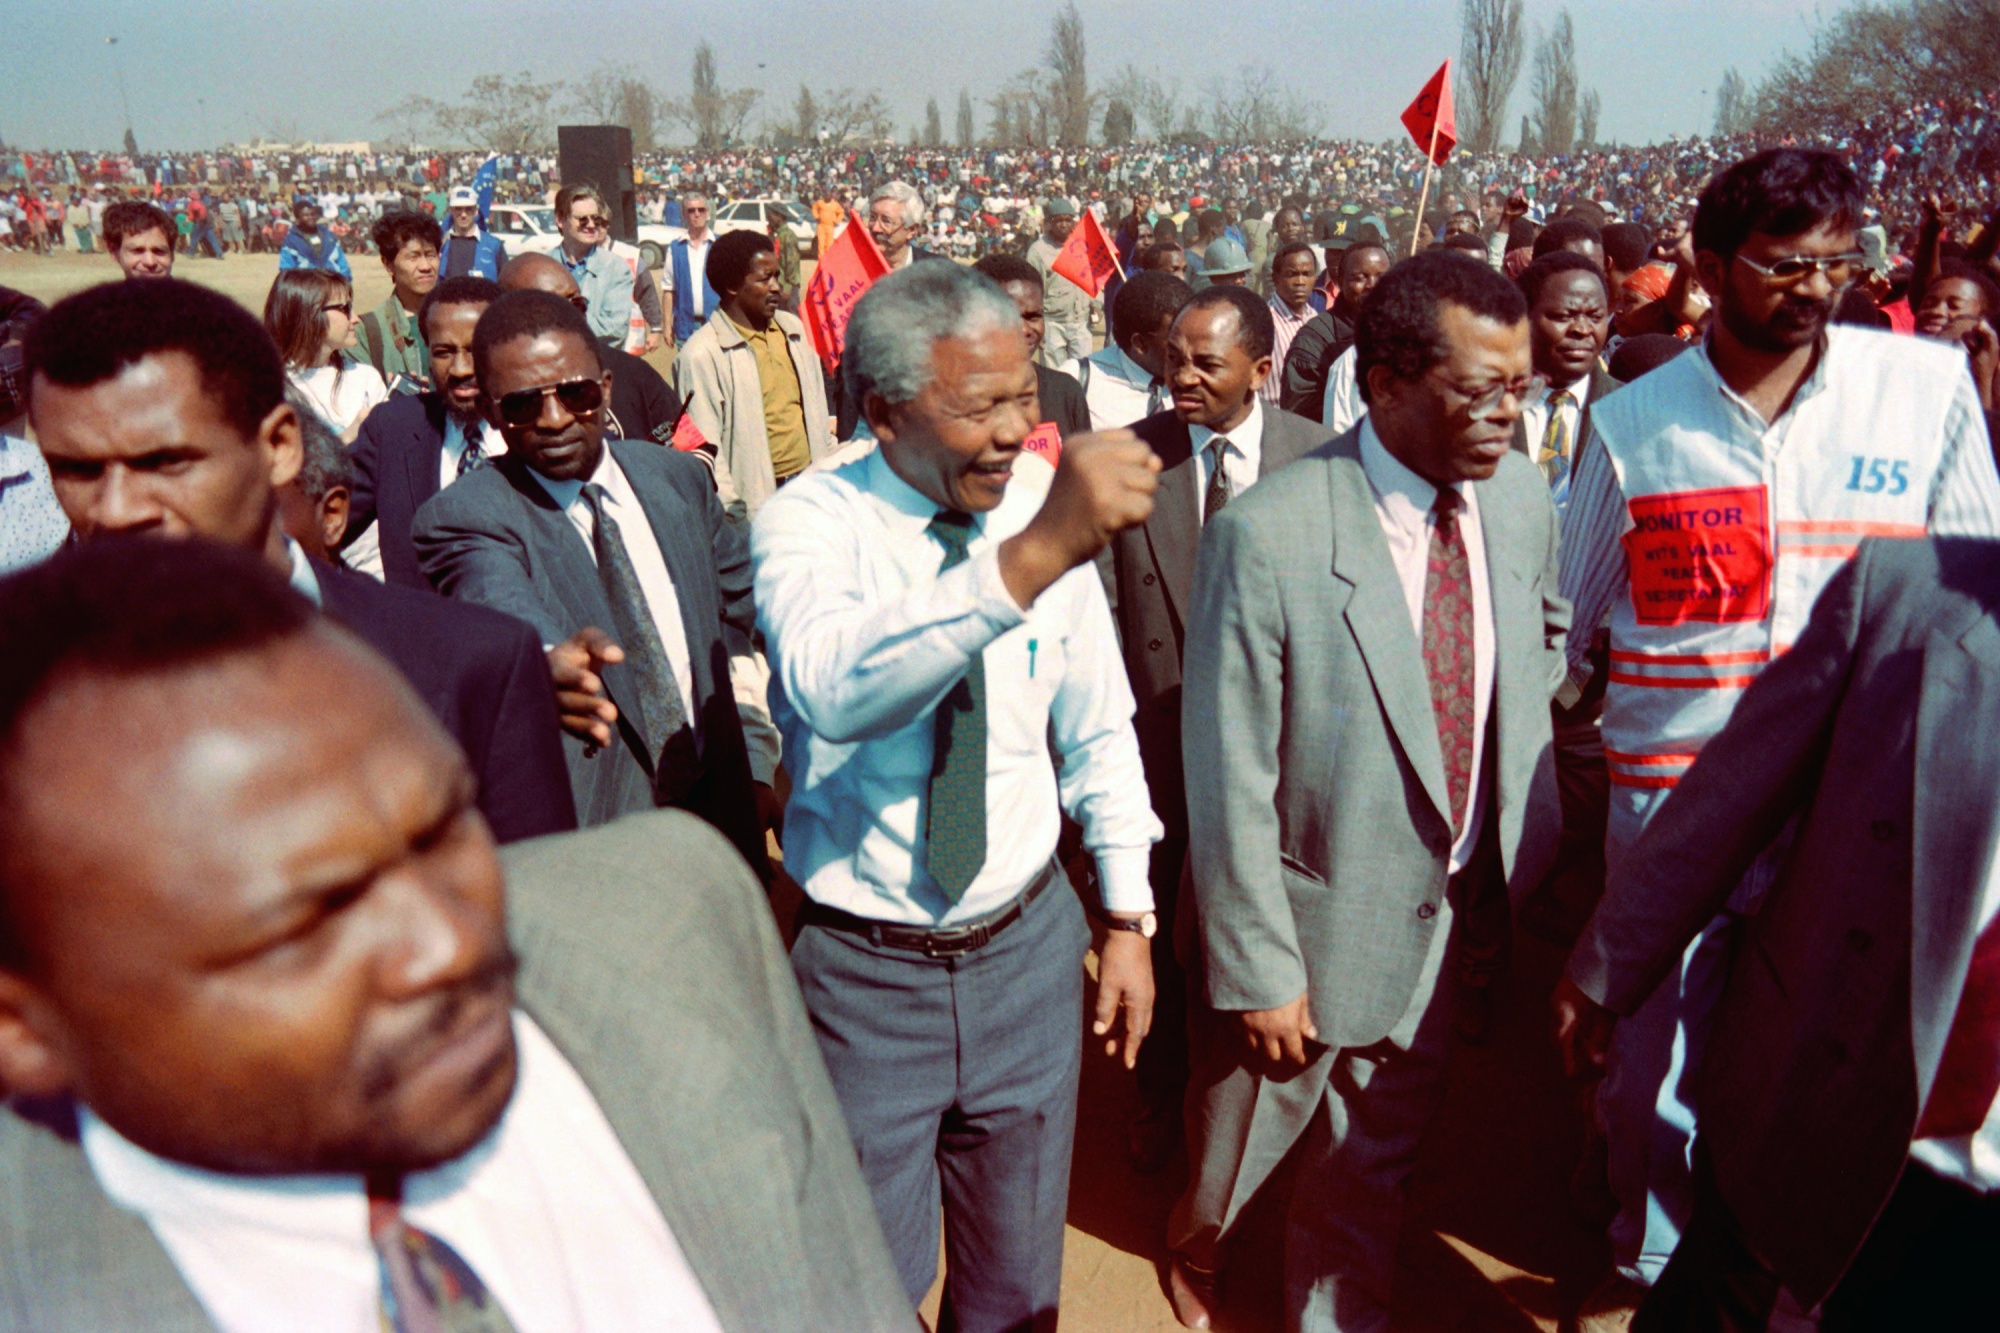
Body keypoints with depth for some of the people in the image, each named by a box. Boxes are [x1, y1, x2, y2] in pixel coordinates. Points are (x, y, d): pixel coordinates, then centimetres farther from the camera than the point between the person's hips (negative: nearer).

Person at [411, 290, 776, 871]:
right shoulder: (461, 517, -10)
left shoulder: (679, 477, 6)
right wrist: (551, 665, -54)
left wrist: (757, 764, 10)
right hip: (580, 832, -4)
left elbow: (744, 612, 16)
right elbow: (509, 619, -31)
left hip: (717, 812, 5)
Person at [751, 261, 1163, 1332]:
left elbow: (1098, 728, 6)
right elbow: (832, 688, -40)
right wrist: (1029, 558, -52)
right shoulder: (808, 524, -17)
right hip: (864, 972, -3)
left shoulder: (1045, 505, -5)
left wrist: (1128, 917, 7)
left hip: (1029, 951, 3)